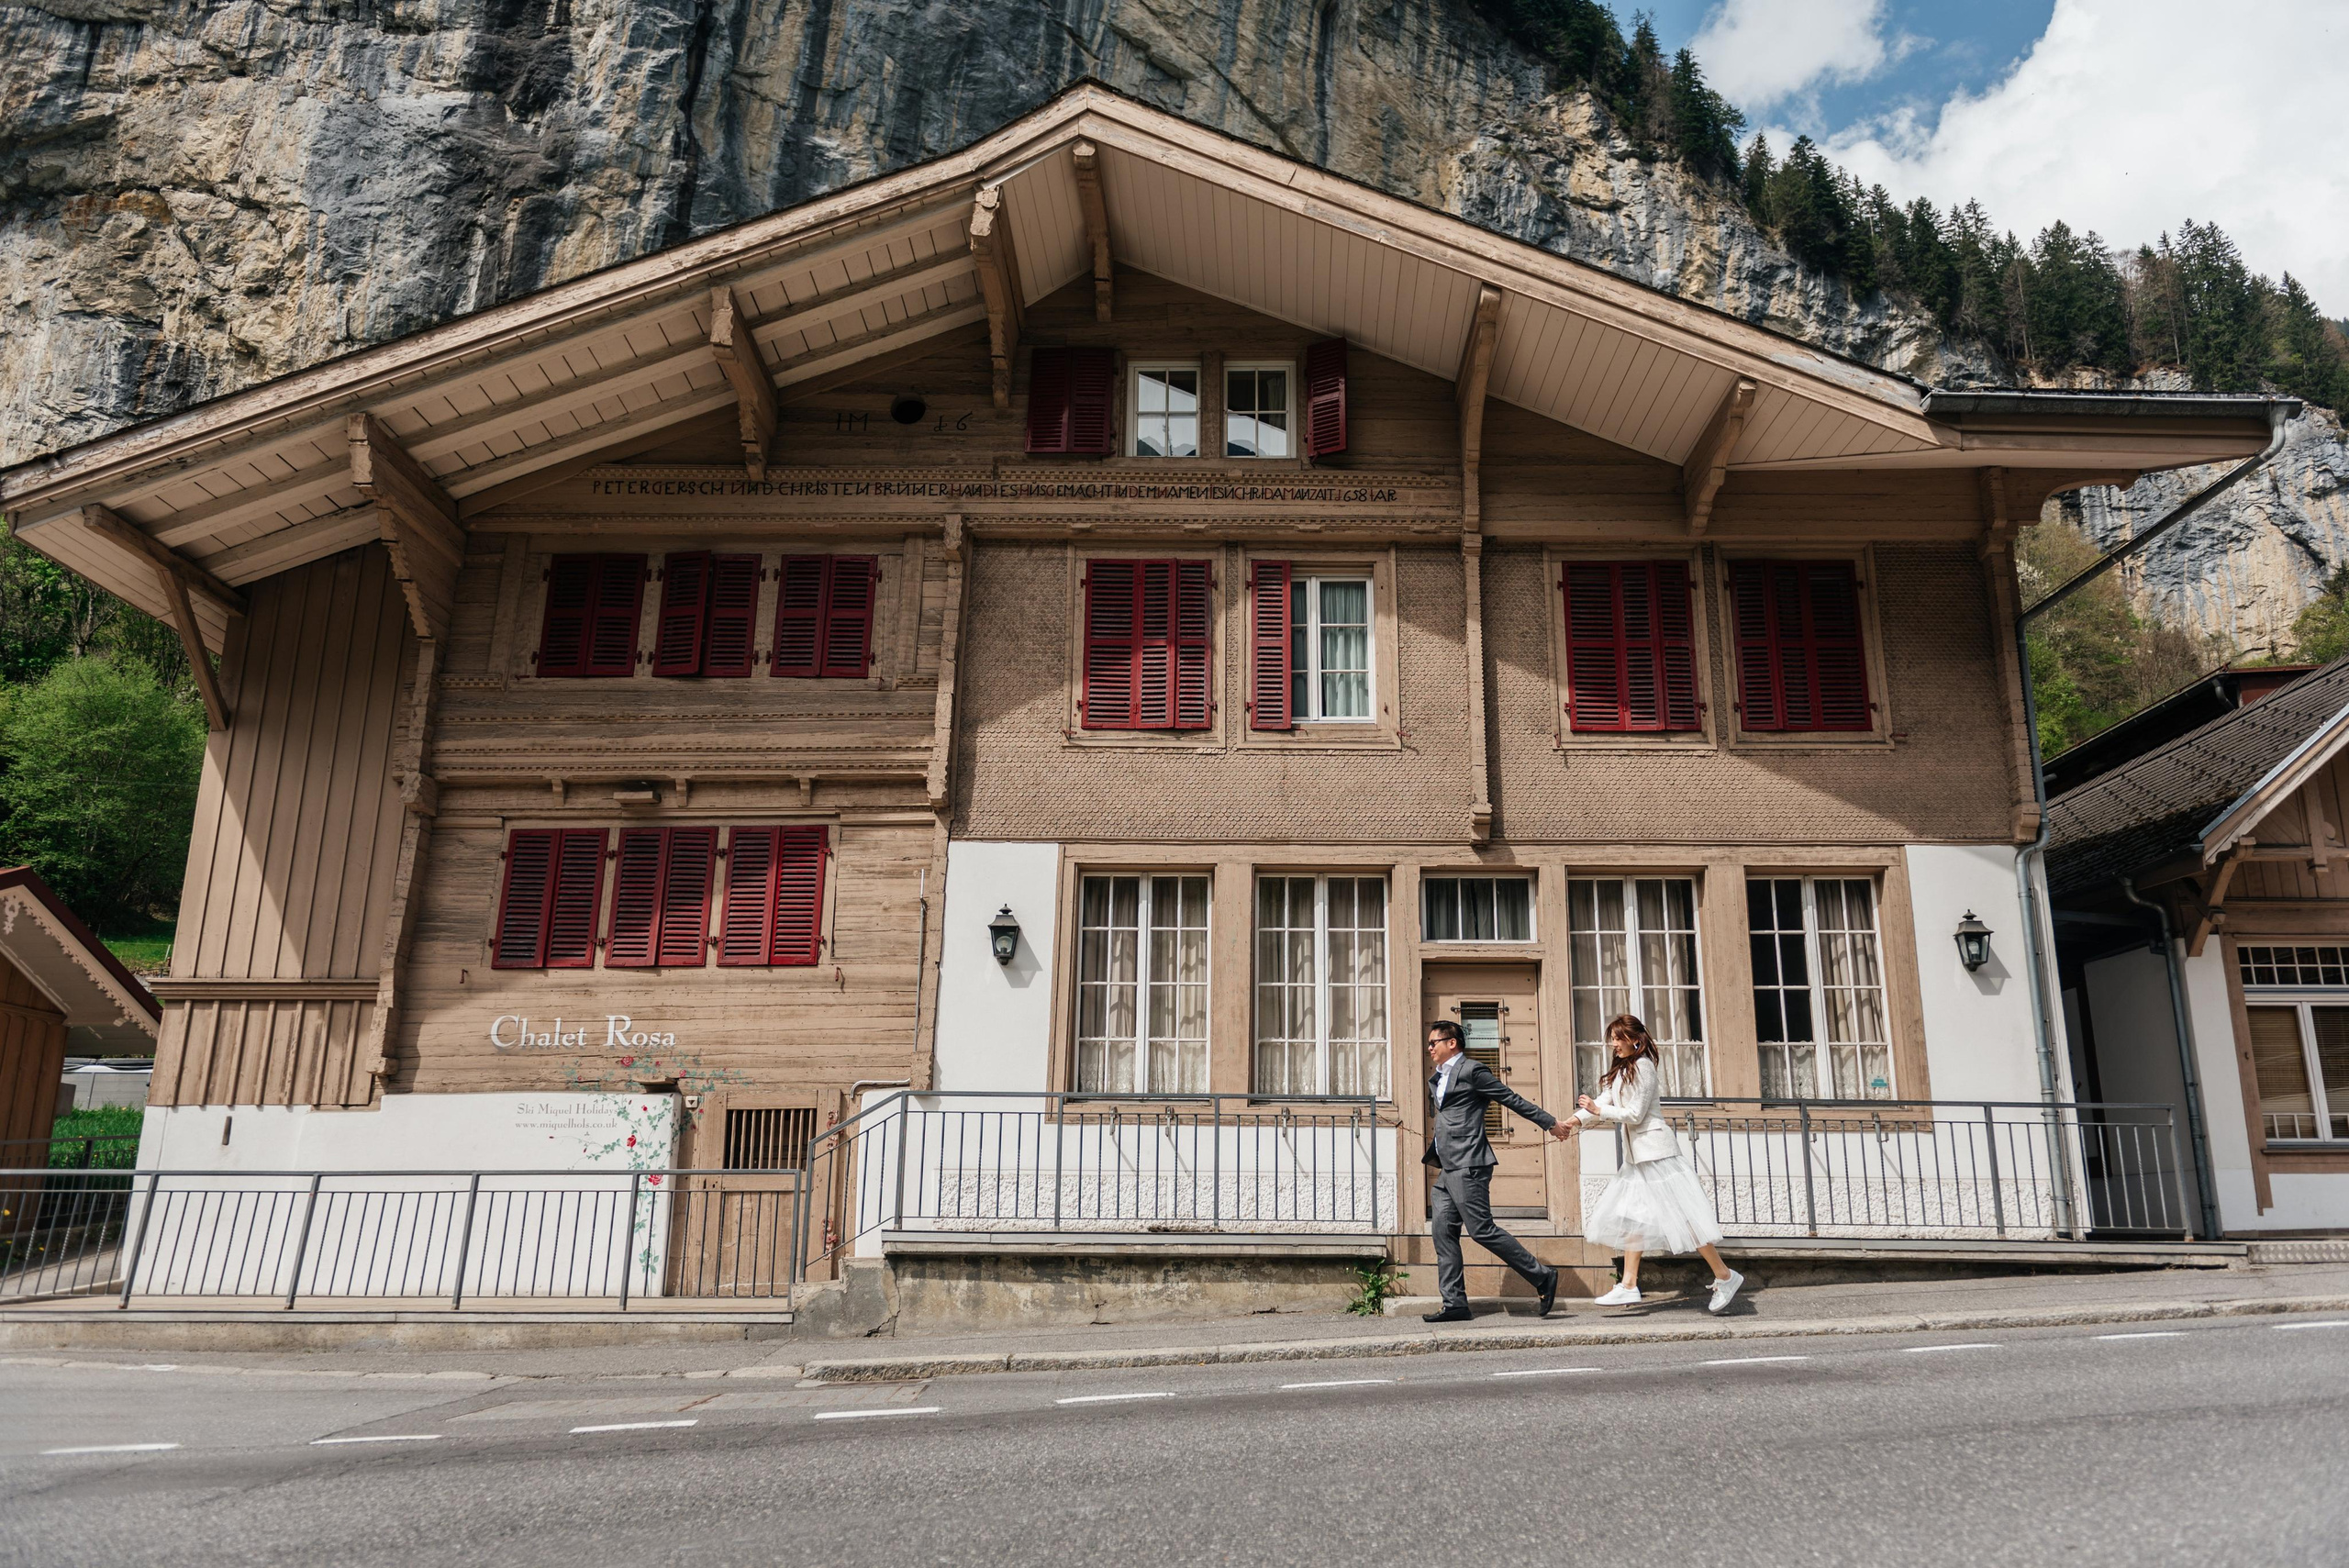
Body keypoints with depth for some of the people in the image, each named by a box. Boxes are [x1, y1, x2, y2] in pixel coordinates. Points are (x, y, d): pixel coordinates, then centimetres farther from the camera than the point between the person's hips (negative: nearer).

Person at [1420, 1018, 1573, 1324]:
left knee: (1482, 1230, -10)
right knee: (1443, 1232, 2)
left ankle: (1542, 1277, 2)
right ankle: (1455, 1304, 4)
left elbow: (1513, 1099, -3)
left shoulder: (1472, 1070, -7)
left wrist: (1550, 1122, 0)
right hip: (1447, 1170, 9)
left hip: (1468, 1167, -9)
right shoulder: (1436, 1079, 20)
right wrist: (1429, 1157, 27)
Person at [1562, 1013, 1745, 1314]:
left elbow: (1635, 1114, -17)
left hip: (1654, 1150, -10)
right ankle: (1629, 1286, 9)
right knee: (1631, 1216, 7)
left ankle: (1725, 1277, 2)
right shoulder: (1622, 1070, 16)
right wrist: (1576, 1121, -8)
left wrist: (1598, 1111, -14)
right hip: (1636, 1154, 10)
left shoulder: (1643, 1066, -13)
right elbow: (1603, 1102, 6)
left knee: (1681, 1214, -7)